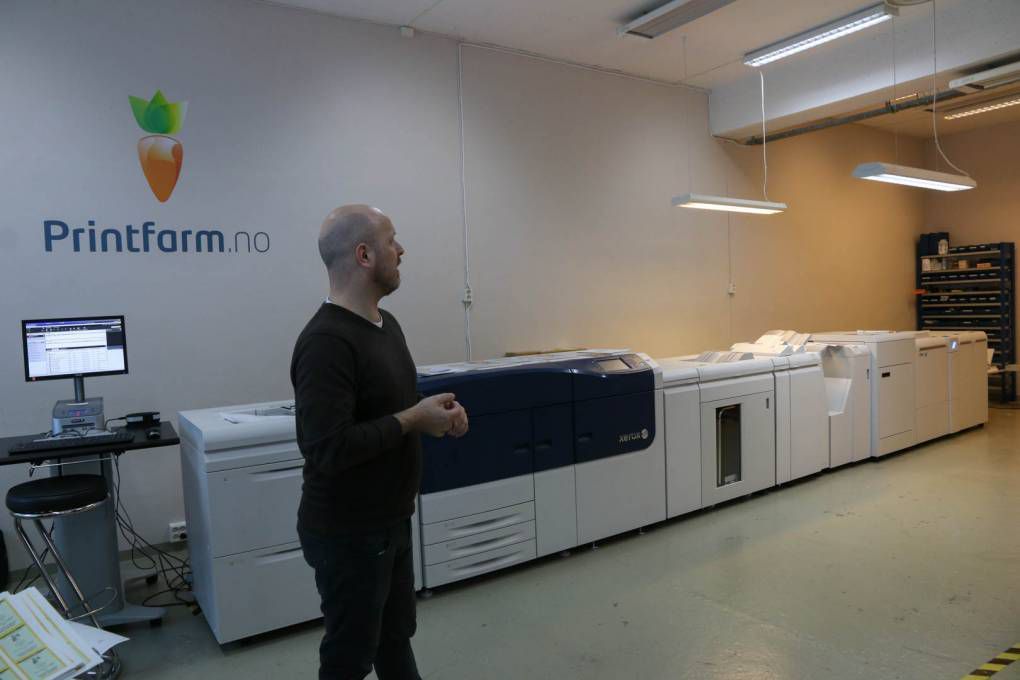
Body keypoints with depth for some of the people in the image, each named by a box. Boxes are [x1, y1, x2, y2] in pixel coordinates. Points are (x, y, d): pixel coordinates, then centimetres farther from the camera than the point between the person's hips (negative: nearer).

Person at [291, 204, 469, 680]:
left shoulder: (384, 323, 5)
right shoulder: (326, 342, -26)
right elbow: (328, 449, -31)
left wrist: (434, 411, -2)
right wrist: (412, 421, -22)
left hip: (390, 521, 9)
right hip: (347, 534, -9)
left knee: (395, 636, 24)